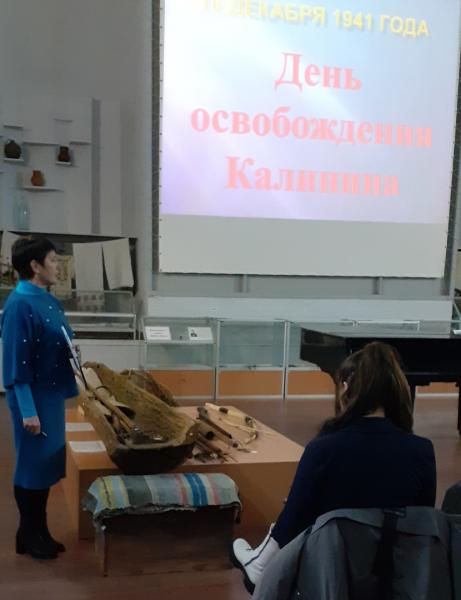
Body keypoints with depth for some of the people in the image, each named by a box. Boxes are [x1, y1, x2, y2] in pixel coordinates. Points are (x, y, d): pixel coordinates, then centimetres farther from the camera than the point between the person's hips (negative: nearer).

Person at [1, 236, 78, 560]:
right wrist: (27, 409, -21)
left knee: (47, 464, 15)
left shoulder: (48, 300, 8)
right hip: (33, 398, -9)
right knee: (32, 465, 4)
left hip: (52, 394, 9)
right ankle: (28, 536, 20)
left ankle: (40, 531, 28)